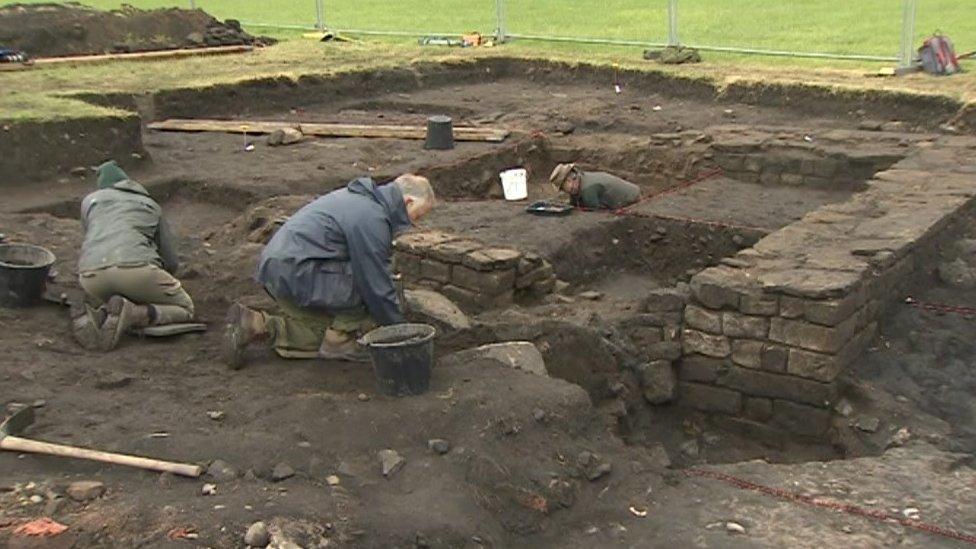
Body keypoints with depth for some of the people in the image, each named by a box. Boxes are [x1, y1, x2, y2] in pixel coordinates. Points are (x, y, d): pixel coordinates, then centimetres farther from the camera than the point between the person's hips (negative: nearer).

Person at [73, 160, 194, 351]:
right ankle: (130, 314, -12)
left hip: (92, 277, 3)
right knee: (185, 309, 17)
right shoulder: (151, 205, 29)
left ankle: (96, 319, -4)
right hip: (136, 268, -3)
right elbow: (171, 262, 28)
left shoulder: (90, 200, 30)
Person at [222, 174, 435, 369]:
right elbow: (376, 284, -15)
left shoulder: (360, 197, 16)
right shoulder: (371, 218, -17)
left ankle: (254, 324, 12)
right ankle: (340, 338, -2)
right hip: (296, 271, -10)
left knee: (322, 333, 16)